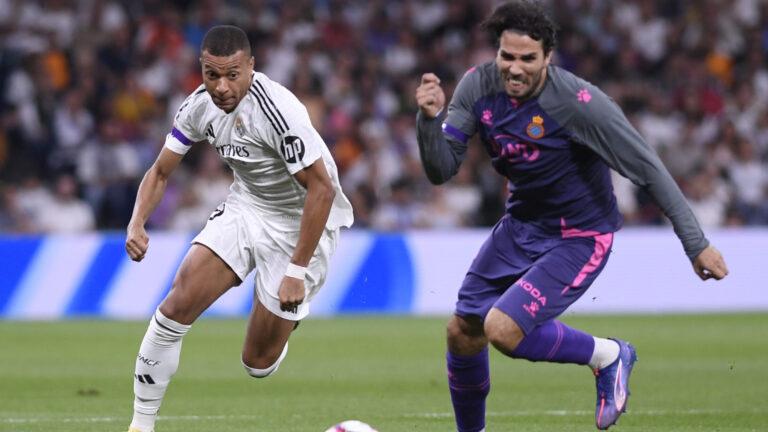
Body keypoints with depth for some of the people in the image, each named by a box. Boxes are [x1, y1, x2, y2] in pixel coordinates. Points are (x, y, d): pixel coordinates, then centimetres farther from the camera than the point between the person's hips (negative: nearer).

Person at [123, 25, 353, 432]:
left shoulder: (276, 110, -30)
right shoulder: (201, 105, -8)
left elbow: (322, 189, -27)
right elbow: (161, 171, 4)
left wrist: (297, 270, -25)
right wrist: (137, 224, -15)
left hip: (300, 225, -5)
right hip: (244, 208, 5)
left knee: (258, 362, -1)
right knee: (177, 306, -13)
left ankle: (287, 315, 35)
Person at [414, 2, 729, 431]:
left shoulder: (580, 103, -27)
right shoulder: (478, 87, -12)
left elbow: (649, 170, -21)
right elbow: (441, 170, -11)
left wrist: (697, 243, -21)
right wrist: (430, 119, -31)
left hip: (580, 238, -6)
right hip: (521, 224, 6)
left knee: (502, 330, -22)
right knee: (462, 333, 7)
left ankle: (607, 356, 1)